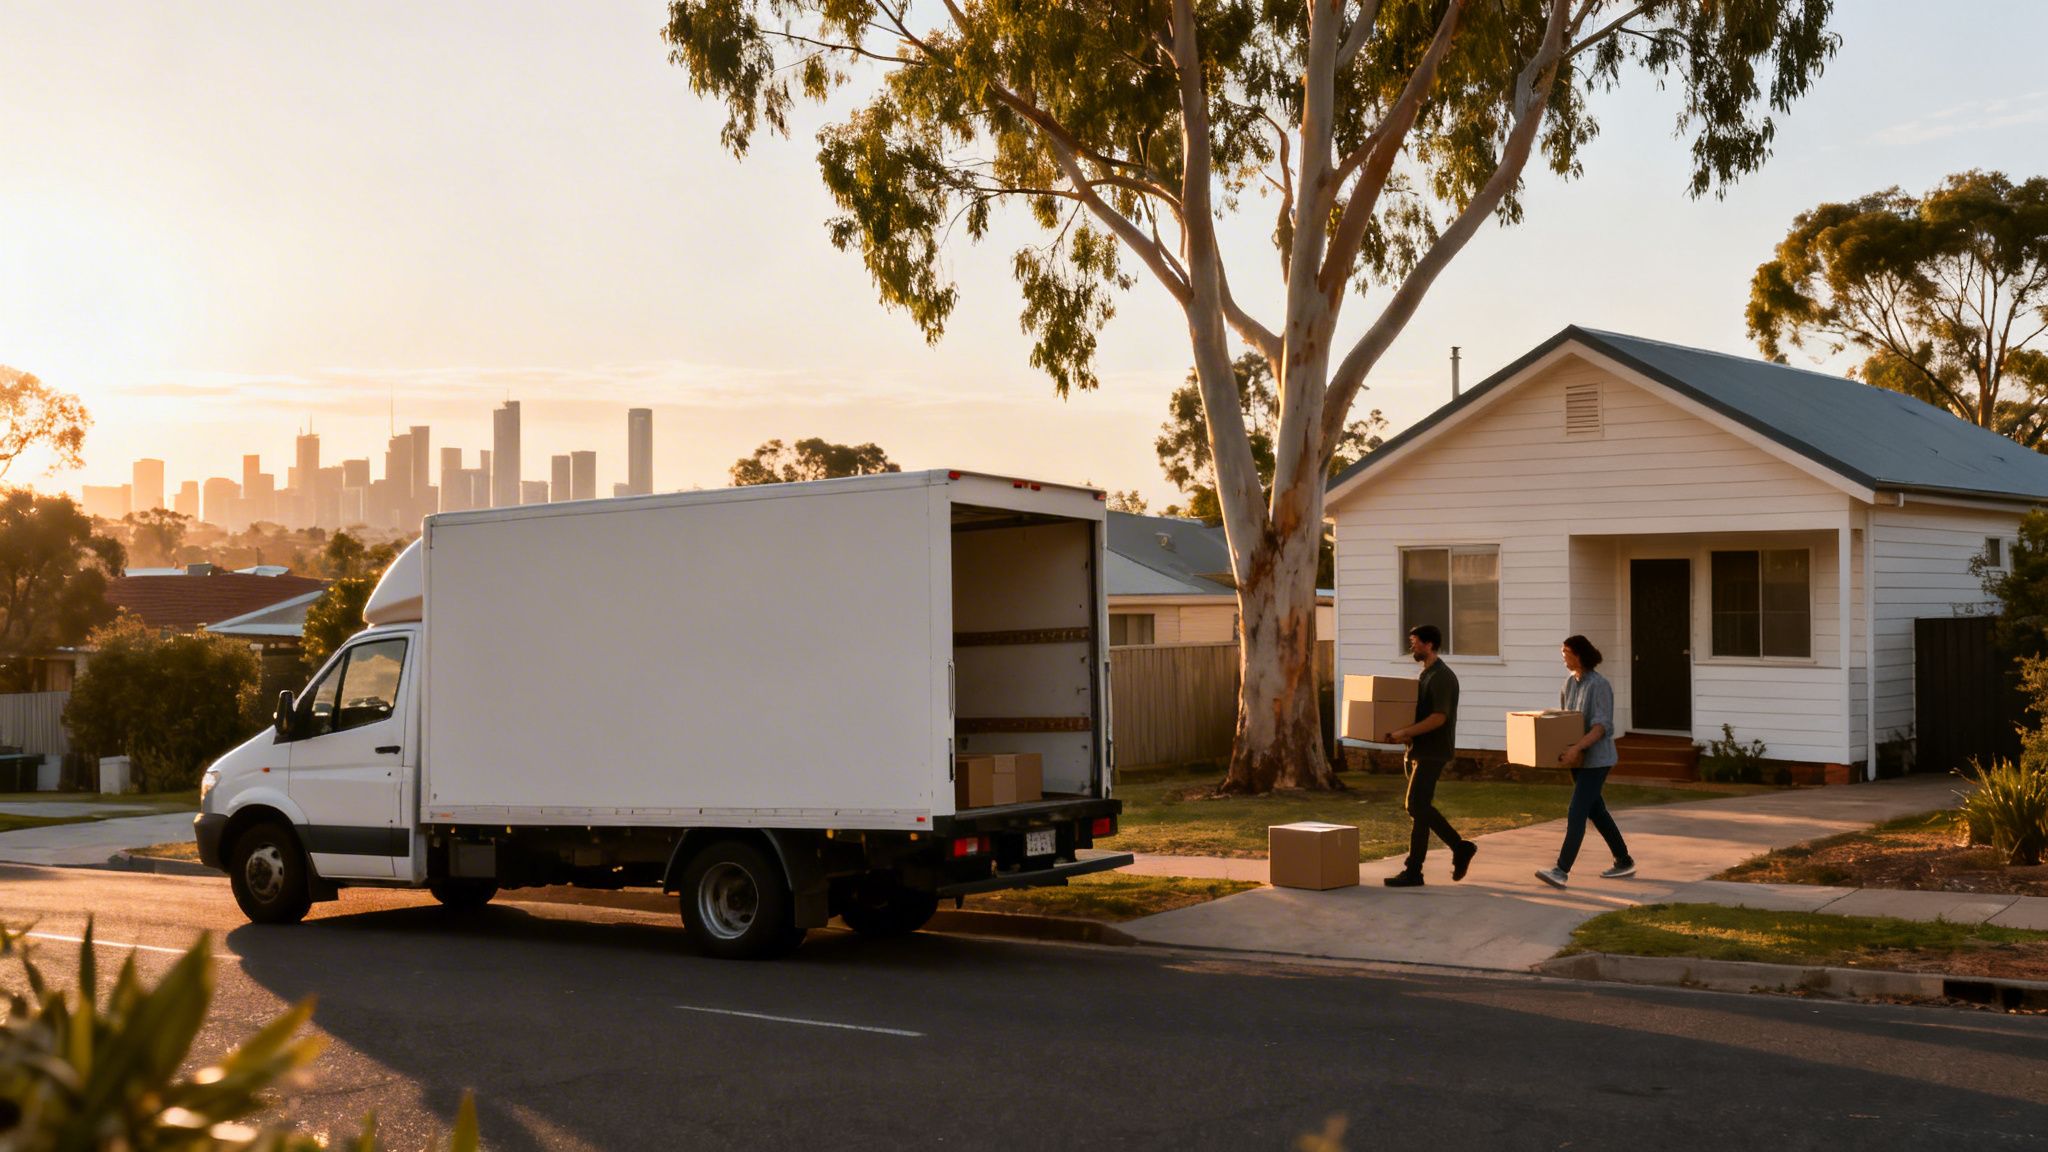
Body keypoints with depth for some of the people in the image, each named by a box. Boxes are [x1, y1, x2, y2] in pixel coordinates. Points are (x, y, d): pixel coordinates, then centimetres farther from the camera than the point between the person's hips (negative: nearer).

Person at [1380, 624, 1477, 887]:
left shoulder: (1442, 677, -14)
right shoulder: (1425, 675, 17)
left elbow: (1439, 717, -22)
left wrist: (1404, 732, -25)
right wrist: (1400, 733, 10)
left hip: (1432, 753, -10)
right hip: (1421, 751, 10)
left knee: (1417, 808, -8)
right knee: (1420, 807, 11)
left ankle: (1413, 872, -4)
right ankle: (1460, 847, 22)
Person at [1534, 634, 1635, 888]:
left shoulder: (1599, 685, -17)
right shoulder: (1571, 682, 7)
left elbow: (1602, 726, -24)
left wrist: (1576, 748, -34)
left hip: (1596, 759, -9)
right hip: (1579, 759, 9)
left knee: (1576, 813, -13)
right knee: (1596, 811, 16)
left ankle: (1562, 871, -15)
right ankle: (1624, 862, 29)